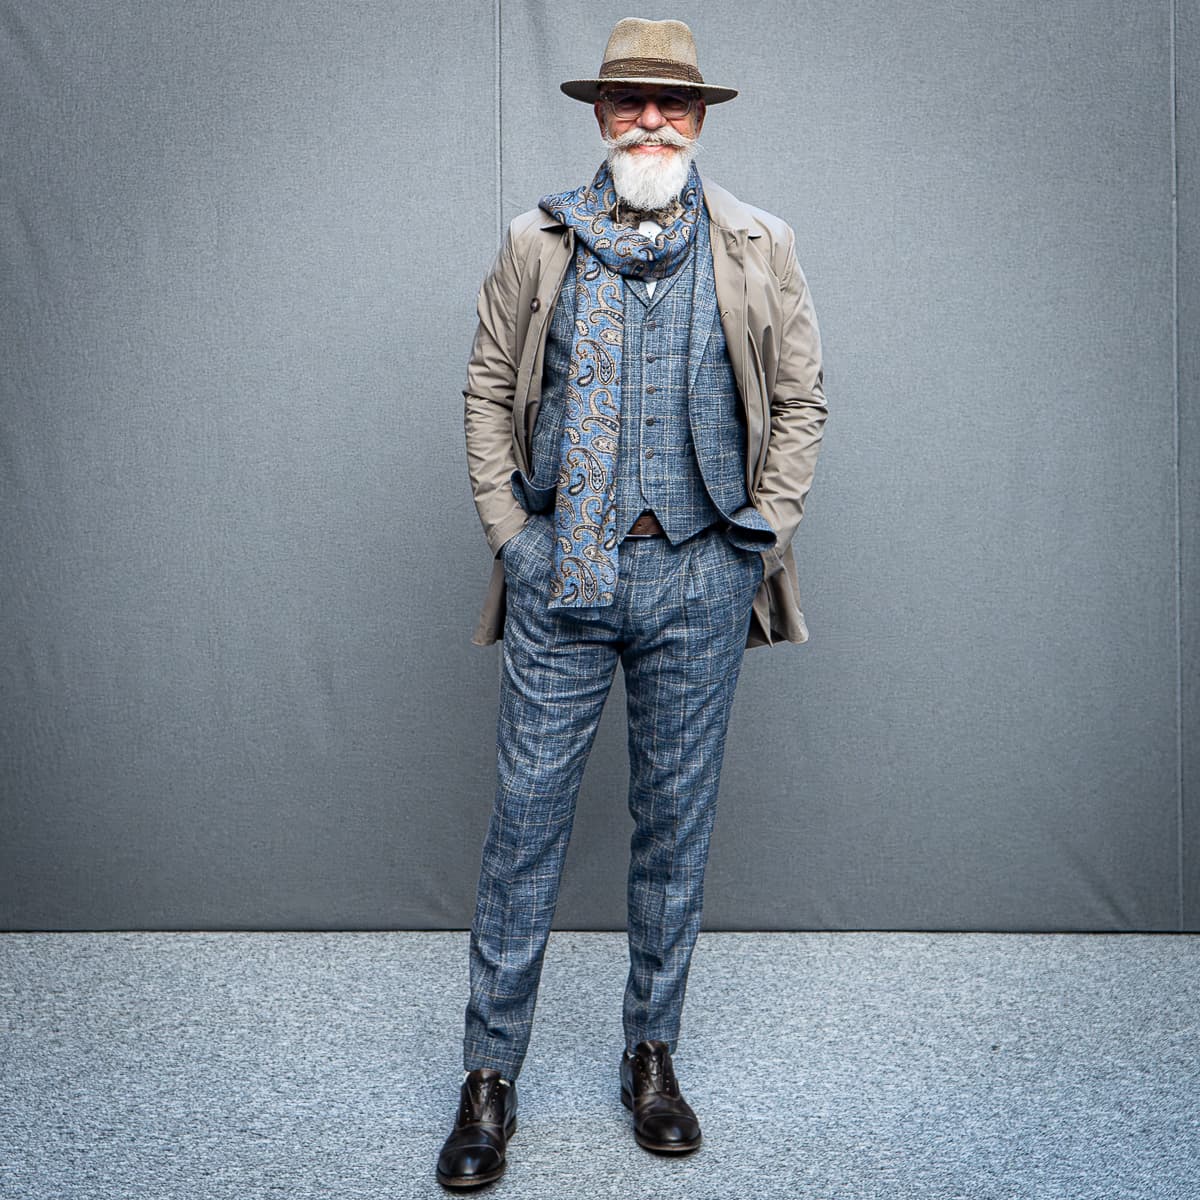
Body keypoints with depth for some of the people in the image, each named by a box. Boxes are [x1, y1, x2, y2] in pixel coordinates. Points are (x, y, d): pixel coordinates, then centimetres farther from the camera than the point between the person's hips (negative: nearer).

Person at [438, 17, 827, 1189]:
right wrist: (506, 525, 0)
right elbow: (488, 386, 9)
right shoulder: (538, 242, 6)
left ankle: (652, 1054, 26)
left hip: (698, 578, 1)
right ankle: (490, 1074, 15)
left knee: (675, 823, 9)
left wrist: (764, 530, 1)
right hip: (560, 572, 0)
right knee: (526, 817, 1)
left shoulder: (757, 248, 6)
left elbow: (800, 398, 9)